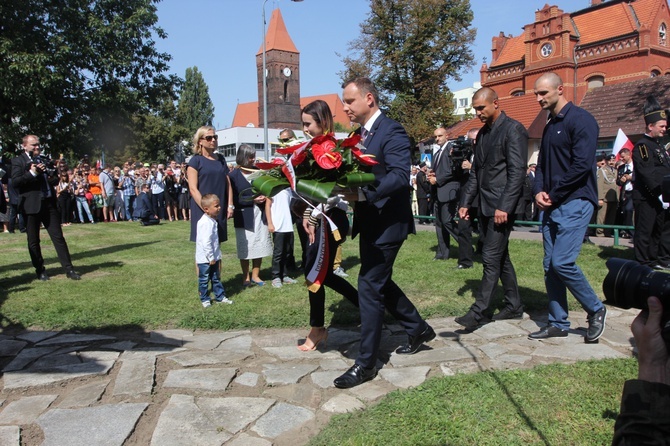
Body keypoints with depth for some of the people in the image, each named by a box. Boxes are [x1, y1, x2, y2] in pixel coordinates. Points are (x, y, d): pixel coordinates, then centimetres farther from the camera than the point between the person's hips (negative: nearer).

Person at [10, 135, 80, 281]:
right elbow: (15, 182, -11)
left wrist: (53, 178, 3)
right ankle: (40, 270, 18)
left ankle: (69, 269, 2)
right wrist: (32, 173, -21)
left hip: (49, 203, 4)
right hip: (31, 205, -4)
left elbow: (52, 178, 26)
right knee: (33, 241, 5)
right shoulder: (18, 160, 0)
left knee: (58, 237, 2)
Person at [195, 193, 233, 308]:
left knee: (216, 278, 16)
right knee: (204, 280, 6)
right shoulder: (205, 222, -23)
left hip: (213, 257, 9)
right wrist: (211, 257, -20)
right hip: (205, 259, -9)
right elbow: (206, 242, -26)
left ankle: (220, 296, 25)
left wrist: (215, 256, 17)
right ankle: (204, 299, 18)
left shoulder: (213, 220, 8)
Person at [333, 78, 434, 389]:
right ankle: (418, 329, 38)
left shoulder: (391, 131, -14)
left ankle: (366, 363, 8)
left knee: (370, 286, -5)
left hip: (386, 222, -9)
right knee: (380, 282, 18)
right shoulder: (362, 134, 13)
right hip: (370, 222, 9)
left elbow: (400, 175, -26)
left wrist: (362, 190, -36)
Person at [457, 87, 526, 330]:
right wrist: (465, 202, 13)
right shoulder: (483, 133, 17)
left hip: (502, 207, -9)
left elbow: (517, 172, -16)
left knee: (491, 257, -8)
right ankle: (514, 305, 26)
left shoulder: (513, 129, -8)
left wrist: (504, 207, -21)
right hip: (486, 207, 9)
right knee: (500, 257, 14)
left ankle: (479, 312, -3)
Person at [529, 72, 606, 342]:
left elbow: (582, 165, -18)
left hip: (575, 203, -8)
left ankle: (596, 310, 10)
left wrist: (553, 194, -11)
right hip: (552, 206, 8)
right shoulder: (549, 126, 18)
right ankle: (558, 323, 17)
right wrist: (539, 192, -1)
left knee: (562, 262, -14)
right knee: (550, 266, 7)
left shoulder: (580, 120, -8)